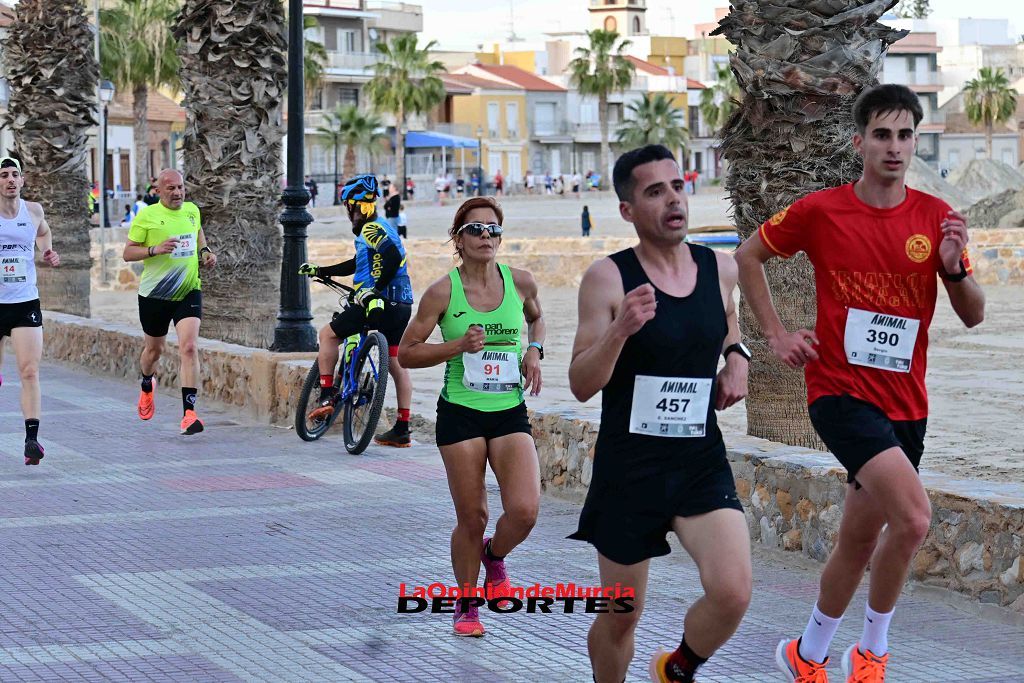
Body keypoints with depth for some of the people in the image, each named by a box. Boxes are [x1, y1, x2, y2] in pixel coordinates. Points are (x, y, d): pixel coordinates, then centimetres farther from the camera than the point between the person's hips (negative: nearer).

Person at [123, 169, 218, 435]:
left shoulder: (192, 211, 3)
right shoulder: (146, 216, -10)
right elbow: (127, 253, -8)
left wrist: (205, 251, 8)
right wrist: (155, 250, -24)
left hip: (189, 292, 1)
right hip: (155, 294, -1)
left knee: (189, 347, -17)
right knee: (154, 349, 17)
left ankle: (189, 413, -20)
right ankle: (147, 386, 52)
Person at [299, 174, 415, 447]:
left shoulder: (371, 229, -10)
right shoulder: (380, 227, 21)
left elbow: (394, 257, -27)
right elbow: (358, 264, 32)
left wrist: (373, 290, -24)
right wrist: (319, 270, 36)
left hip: (380, 302, -9)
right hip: (402, 306, 9)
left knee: (328, 334, 4)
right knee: (397, 365, 10)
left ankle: (327, 396, -1)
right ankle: (402, 430, 11)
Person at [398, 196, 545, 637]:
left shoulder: (520, 282, 2)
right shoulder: (443, 293, -6)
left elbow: (536, 318, 25)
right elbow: (406, 352, -2)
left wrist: (534, 350, 6)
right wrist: (458, 346, -16)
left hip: (510, 413, 2)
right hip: (461, 414, -2)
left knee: (524, 510, -14)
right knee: (471, 518, 1)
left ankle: (495, 556, 21)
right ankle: (465, 607, 23)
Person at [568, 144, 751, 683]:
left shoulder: (720, 268, 2)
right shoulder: (608, 278, -10)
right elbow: (581, 386, -12)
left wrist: (736, 356, 5)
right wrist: (619, 330, -28)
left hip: (701, 463, 3)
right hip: (627, 470, -3)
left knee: (733, 593, -18)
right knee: (621, 617, 9)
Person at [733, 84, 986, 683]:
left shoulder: (937, 218, 1)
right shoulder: (822, 211, -6)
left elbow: (973, 315, 3)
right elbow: (749, 255, 9)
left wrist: (956, 267, -17)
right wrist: (776, 334, 3)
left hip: (905, 402, 5)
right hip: (841, 391, -4)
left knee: (859, 542, 14)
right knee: (913, 517, -24)